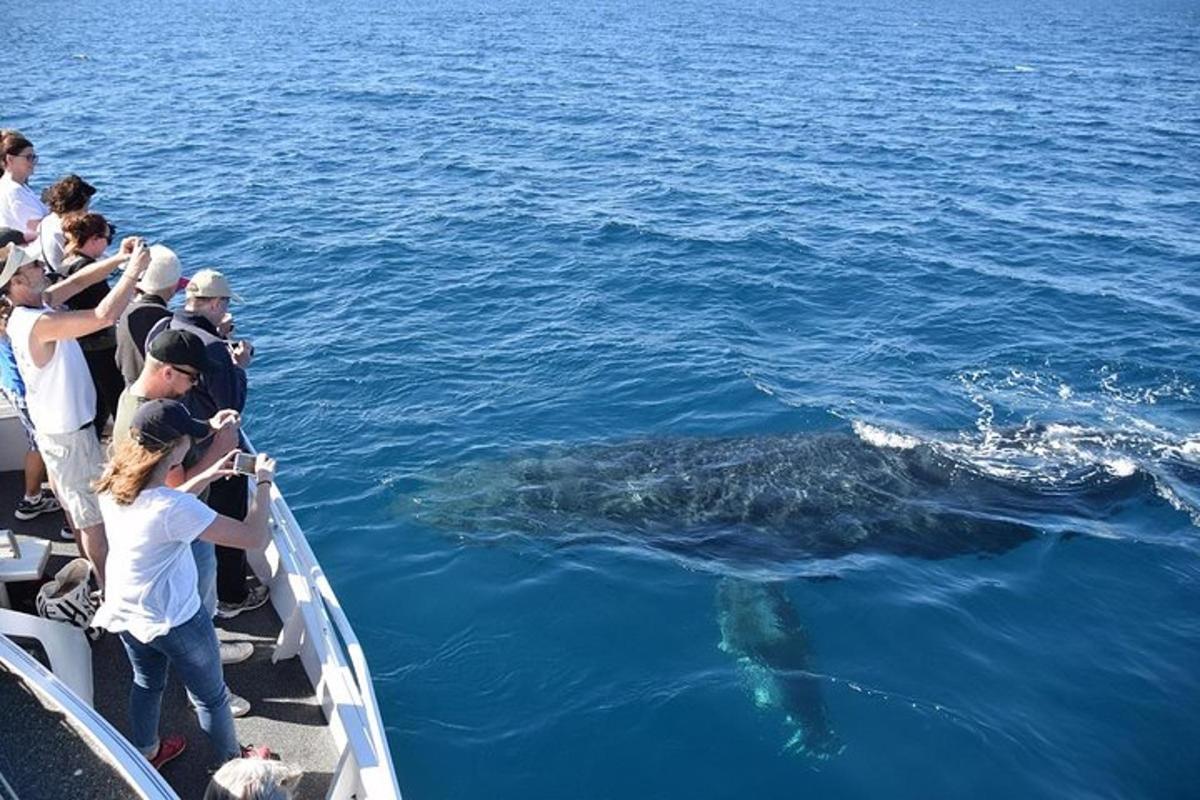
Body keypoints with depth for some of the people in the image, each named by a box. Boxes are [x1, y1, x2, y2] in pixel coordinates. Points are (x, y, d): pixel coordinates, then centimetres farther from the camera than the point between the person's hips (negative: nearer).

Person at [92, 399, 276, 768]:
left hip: (124, 611, 7)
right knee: (211, 697, 19)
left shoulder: (113, 481, -15)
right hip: (173, 621, -7)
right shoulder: (173, 509, -37)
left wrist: (207, 476, 0)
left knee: (146, 683, 33)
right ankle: (233, 763, 41)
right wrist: (263, 482, -21)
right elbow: (255, 537, -34)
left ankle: (146, 753, 56)